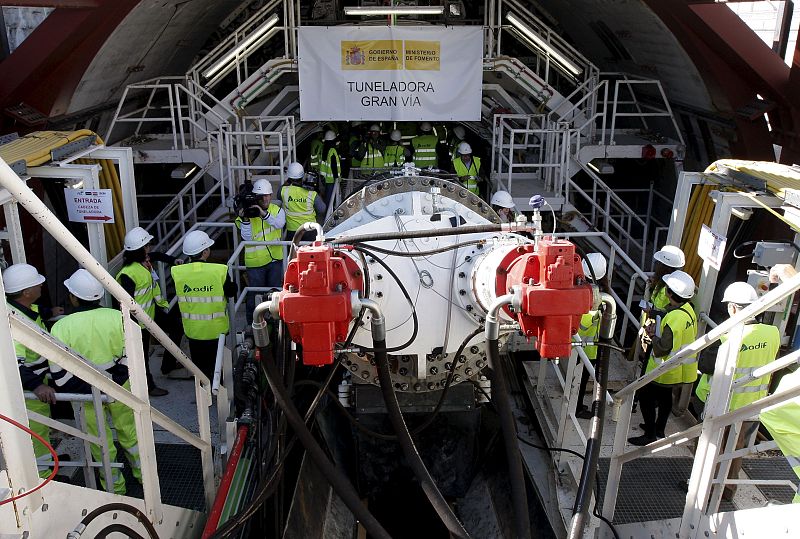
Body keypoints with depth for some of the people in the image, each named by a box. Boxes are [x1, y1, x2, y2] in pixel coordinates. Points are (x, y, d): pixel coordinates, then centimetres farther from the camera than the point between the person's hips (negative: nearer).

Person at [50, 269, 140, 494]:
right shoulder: (118, 318, -13)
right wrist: (115, 380, -1)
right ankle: (143, 473, 41)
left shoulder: (61, 328, -18)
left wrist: (85, 391, -4)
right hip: (119, 387, 2)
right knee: (129, 430, 24)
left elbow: (60, 373, -14)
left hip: (85, 393, -2)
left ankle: (115, 487, 35)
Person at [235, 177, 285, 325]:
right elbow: (247, 238, -16)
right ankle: (252, 323, 23)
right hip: (255, 261, -2)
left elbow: (280, 224, -24)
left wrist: (264, 214, -37)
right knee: (254, 294, 7)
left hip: (275, 259, 2)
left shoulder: (277, 210, -1)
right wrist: (244, 219, -30)